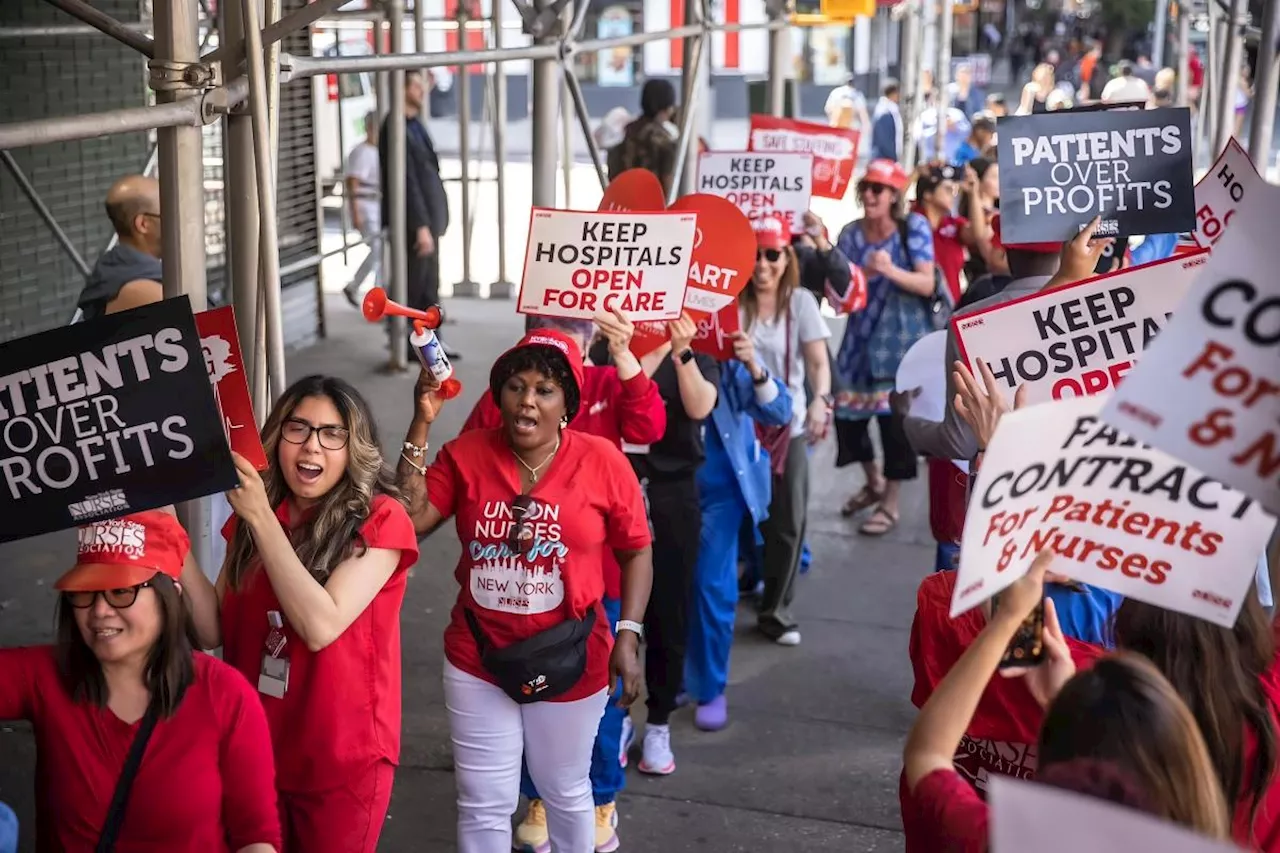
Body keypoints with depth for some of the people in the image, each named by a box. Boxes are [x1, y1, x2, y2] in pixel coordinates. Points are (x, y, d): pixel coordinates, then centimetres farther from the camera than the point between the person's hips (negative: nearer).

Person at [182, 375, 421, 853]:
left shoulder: (380, 519, -13)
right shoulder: (251, 517, 4)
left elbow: (321, 626, -24)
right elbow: (213, 631, 0)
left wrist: (262, 519, -25)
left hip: (343, 756, -5)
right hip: (253, 746, 5)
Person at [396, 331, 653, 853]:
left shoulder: (603, 462, -11)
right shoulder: (467, 455, -6)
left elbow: (636, 551, -2)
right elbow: (409, 520, -16)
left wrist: (629, 635, -10)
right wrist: (422, 424, -18)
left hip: (567, 661, -1)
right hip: (477, 659, 1)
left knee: (564, 792, 20)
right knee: (483, 803, 11)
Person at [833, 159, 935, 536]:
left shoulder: (913, 227, -7)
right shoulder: (851, 233, 2)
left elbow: (927, 284, -13)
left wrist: (891, 270, -29)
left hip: (901, 339, -4)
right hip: (861, 336, 4)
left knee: (894, 416, -5)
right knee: (847, 412, 5)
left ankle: (890, 503, 10)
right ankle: (874, 482, 32)